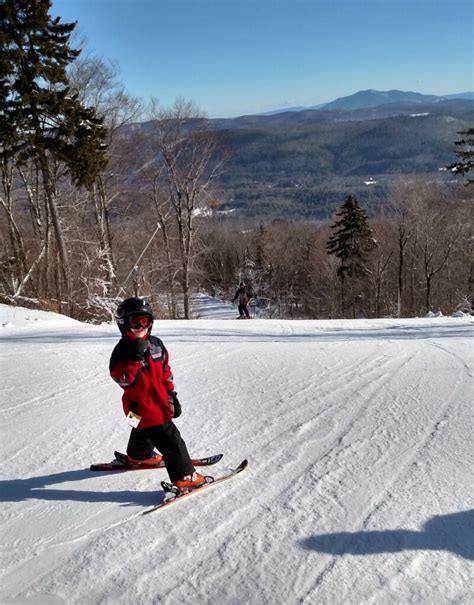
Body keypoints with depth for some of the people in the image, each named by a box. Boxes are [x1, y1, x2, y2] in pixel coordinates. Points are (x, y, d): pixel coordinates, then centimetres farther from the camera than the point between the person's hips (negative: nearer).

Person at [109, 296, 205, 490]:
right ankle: (184, 476, 1)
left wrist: (172, 395, 11)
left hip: (159, 403, 8)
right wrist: (134, 359, -35)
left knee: (144, 432, 34)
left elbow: (165, 372, 10)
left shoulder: (156, 344, 1)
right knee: (171, 440, -8)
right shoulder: (122, 350, -18)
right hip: (142, 407, -8)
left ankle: (138, 456, 60)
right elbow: (124, 380, -26)